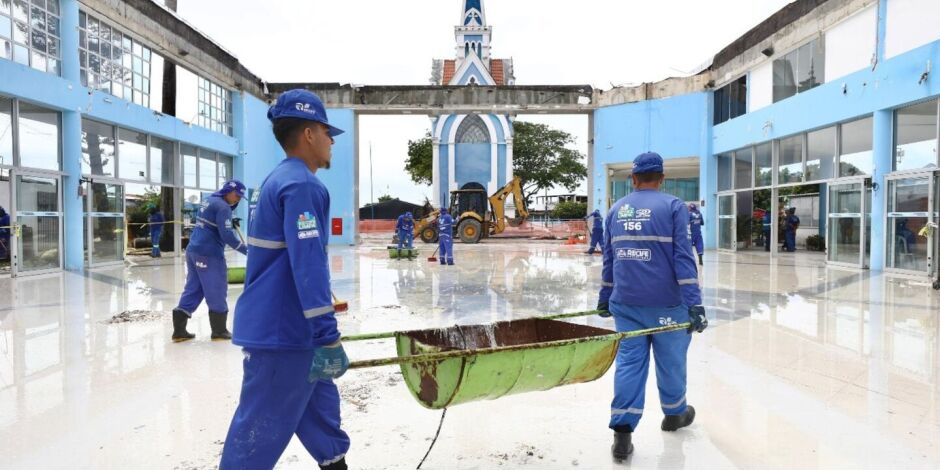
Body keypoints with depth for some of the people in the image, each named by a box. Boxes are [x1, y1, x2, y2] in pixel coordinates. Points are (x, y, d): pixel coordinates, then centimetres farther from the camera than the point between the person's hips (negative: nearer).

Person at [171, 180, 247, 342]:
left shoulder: (210, 201, 16)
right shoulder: (222, 206, -13)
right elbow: (227, 235, -20)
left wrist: (233, 207, 13)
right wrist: (246, 250, -17)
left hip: (193, 250, 10)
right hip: (209, 254, -9)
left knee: (193, 289, 11)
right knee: (217, 291, 0)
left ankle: (179, 330, 11)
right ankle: (219, 331, 8)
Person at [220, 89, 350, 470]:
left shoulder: (280, 179, 14)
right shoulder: (302, 185, -18)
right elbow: (307, 263, -26)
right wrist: (327, 334, -26)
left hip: (277, 320, 10)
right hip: (283, 328, -10)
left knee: (318, 398, 21)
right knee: (263, 425, 0)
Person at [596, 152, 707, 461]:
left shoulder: (616, 210, 9)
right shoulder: (673, 206, -4)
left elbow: (609, 258, 15)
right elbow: (683, 258, -11)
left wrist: (605, 298, 23)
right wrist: (694, 304, -11)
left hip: (625, 302, 3)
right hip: (665, 302, -3)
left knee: (629, 360, 6)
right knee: (671, 359, 16)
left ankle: (622, 432, 0)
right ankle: (674, 414, 38)